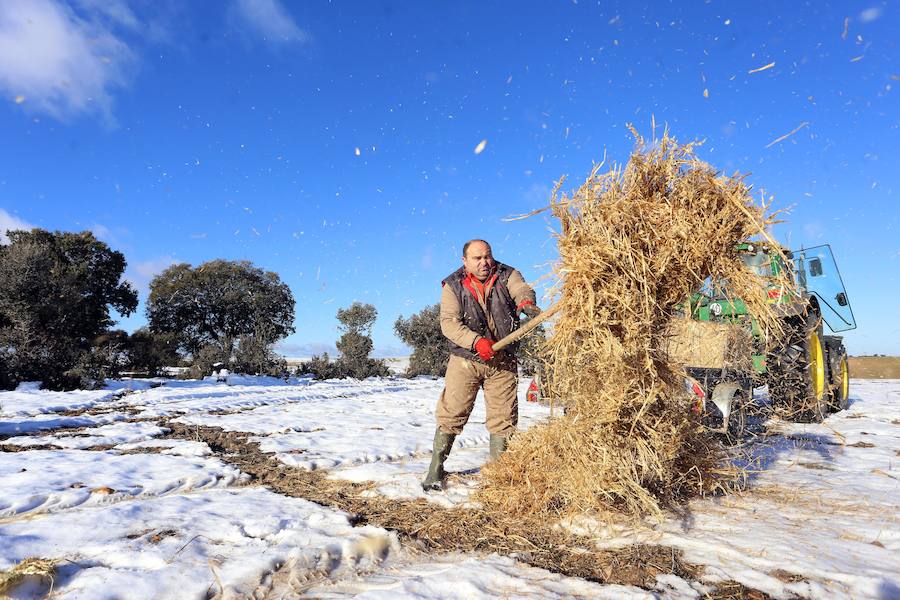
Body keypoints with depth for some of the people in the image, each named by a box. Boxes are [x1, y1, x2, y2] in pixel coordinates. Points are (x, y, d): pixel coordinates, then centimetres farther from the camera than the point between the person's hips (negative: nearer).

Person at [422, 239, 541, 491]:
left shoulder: (507, 275, 0)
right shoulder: (453, 286, -3)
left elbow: (522, 289, -21)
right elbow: (449, 323, -14)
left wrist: (526, 302, -46)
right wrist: (476, 341, -29)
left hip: (502, 361, 2)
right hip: (465, 359, -1)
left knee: (503, 417, 7)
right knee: (451, 413, -1)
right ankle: (436, 468, 13)